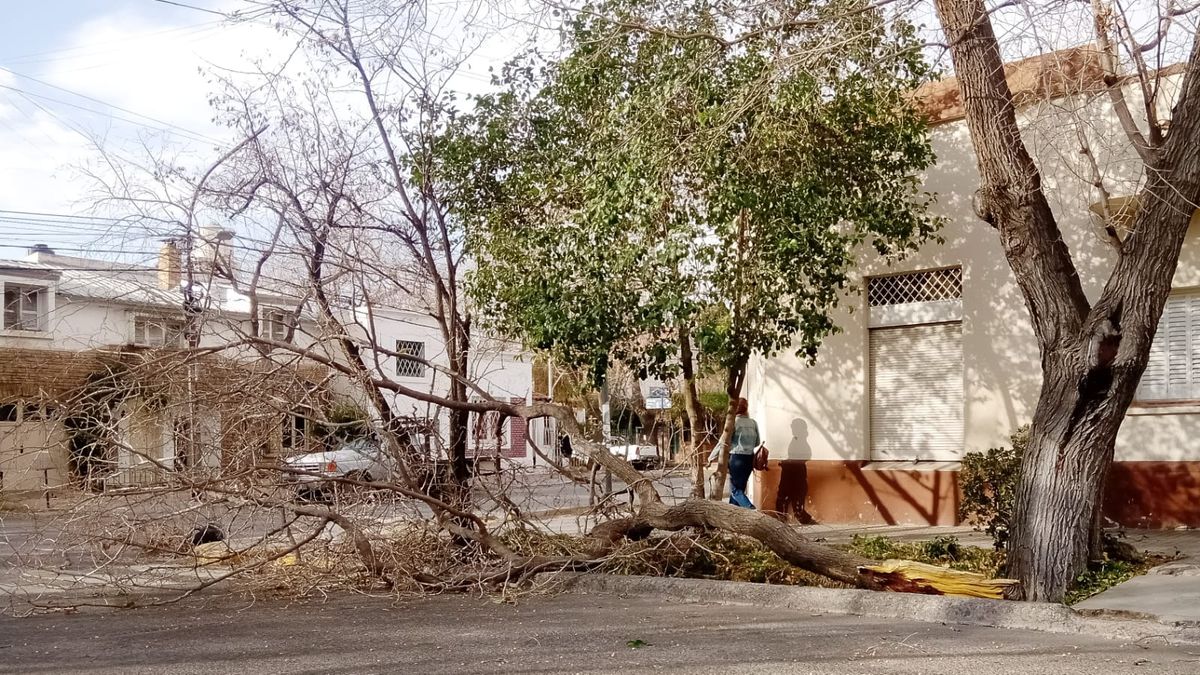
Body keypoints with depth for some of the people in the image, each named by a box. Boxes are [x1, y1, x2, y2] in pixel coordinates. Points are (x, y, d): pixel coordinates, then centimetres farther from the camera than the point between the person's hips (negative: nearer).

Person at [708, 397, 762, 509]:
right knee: (740, 488, 16)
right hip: (749, 458, 6)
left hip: (736, 458, -6)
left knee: (735, 490, -1)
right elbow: (757, 442, 12)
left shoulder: (734, 422, -11)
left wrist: (711, 457, 0)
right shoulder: (753, 423, 4)